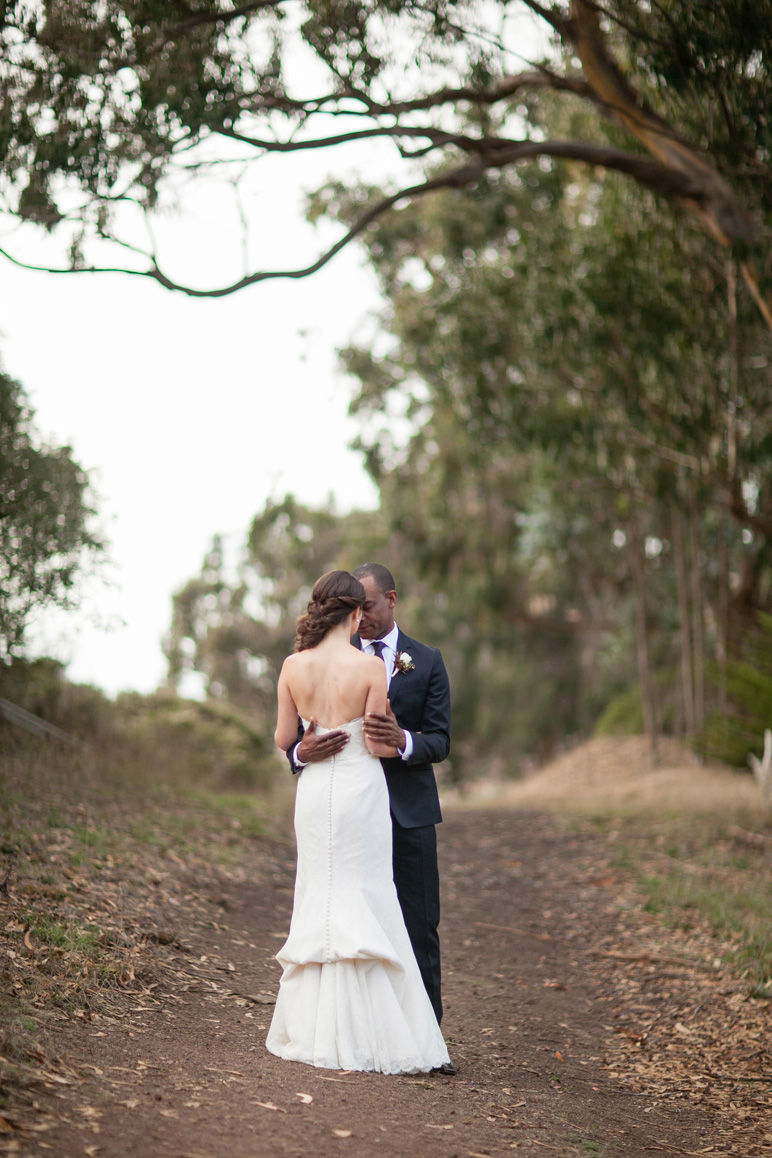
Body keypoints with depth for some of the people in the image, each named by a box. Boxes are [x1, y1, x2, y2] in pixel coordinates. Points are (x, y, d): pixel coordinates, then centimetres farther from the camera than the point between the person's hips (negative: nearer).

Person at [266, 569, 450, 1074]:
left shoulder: (294, 666, -1)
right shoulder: (370, 666, -12)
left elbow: (284, 739, 6)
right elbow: (375, 744, -10)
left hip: (314, 789, 4)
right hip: (360, 789, -4)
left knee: (318, 901, 13)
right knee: (365, 905, 2)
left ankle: (314, 1030, 16)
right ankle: (365, 1033, 3)